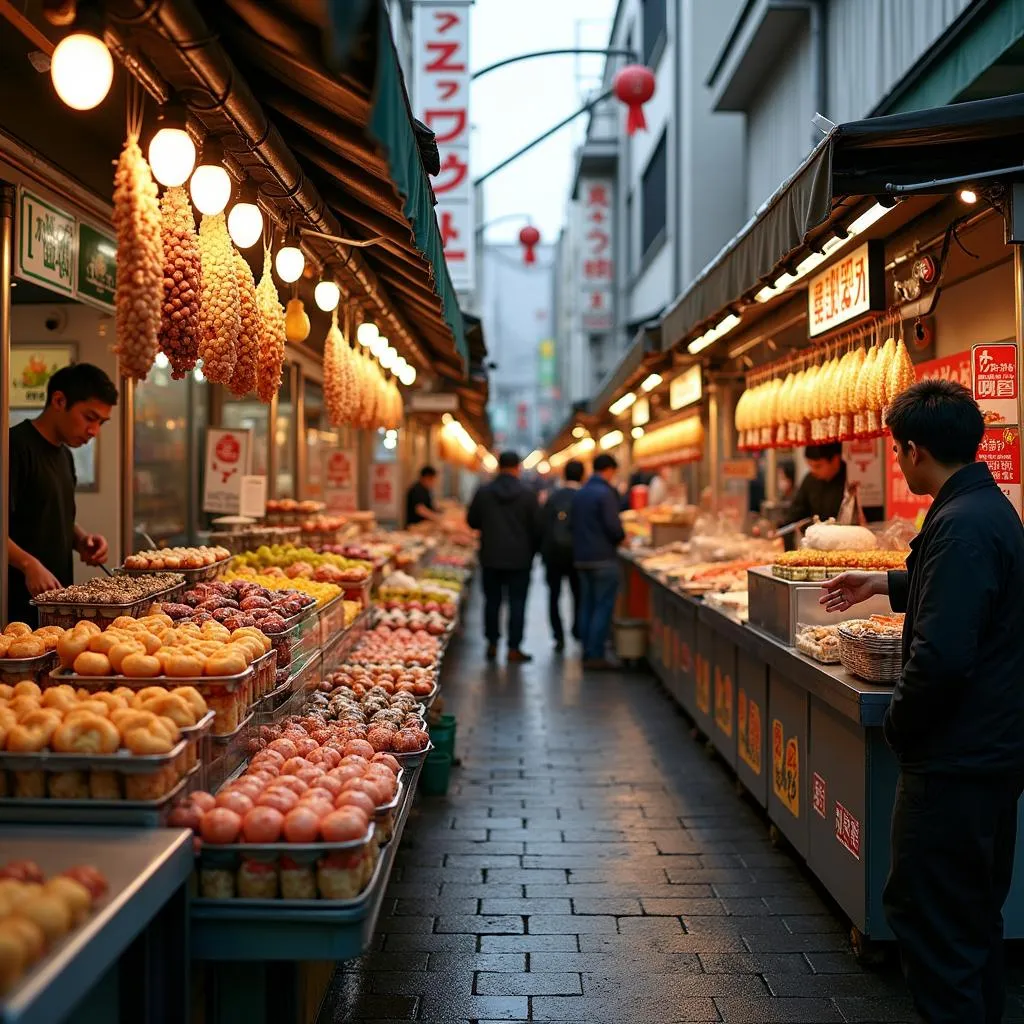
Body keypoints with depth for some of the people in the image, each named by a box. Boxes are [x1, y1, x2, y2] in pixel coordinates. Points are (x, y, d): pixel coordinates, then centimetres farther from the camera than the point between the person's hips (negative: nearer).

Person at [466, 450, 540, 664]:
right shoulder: (527, 494, -8)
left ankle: (492, 644, 16)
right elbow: (536, 527, -4)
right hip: (519, 558, -2)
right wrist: (533, 550, 11)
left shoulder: (483, 492, -3)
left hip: (491, 557, 2)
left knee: (492, 600, 12)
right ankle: (514, 648, 2)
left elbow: (472, 521, 6)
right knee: (517, 603, 3)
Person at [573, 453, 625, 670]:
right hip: (603, 558, -8)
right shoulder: (606, 493, -13)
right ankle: (596, 655, -5)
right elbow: (613, 526, -19)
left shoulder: (580, 494, 12)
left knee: (586, 605, 12)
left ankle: (587, 653, 14)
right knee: (603, 606, -3)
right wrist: (621, 538, 2)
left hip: (581, 557, 8)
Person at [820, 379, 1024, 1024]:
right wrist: (887, 584, 40)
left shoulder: (961, 526, -23)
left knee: (929, 915, 0)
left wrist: (898, 724, -14)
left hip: (954, 759, -10)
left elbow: (942, 656, -30)